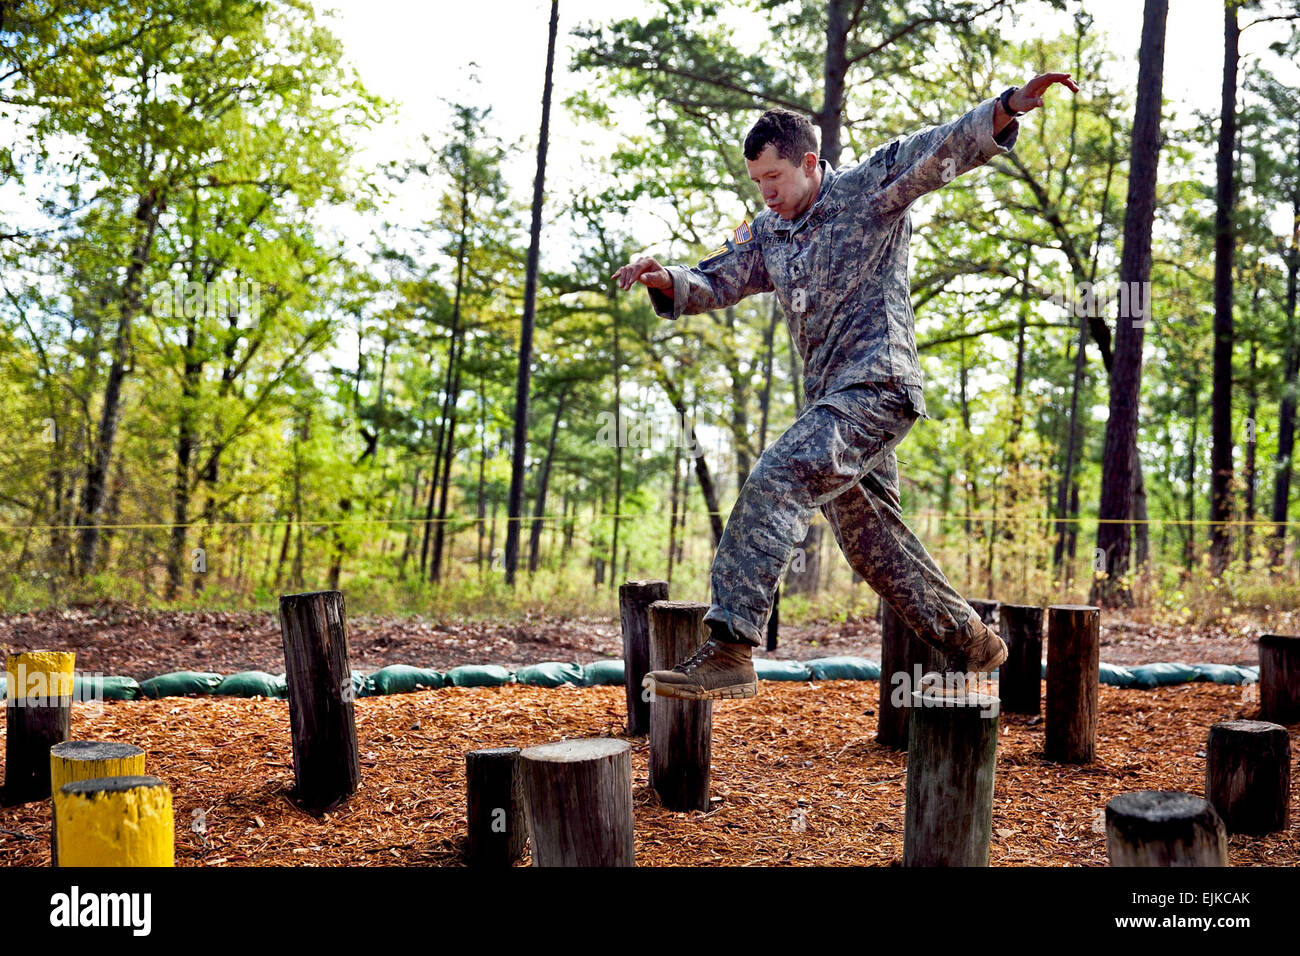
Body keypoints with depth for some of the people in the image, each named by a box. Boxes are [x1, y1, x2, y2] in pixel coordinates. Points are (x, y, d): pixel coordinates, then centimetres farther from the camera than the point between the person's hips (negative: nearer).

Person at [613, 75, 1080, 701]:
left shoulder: (870, 190, 0)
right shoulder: (766, 234, 18)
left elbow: (945, 148, -10)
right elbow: (714, 284, 13)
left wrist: (1009, 106, -27)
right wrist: (666, 280, -9)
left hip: (877, 385, -9)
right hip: (831, 398, 9)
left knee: (775, 481, -25)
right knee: (870, 539, 14)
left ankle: (730, 648, -28)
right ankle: (968, 643, 32)